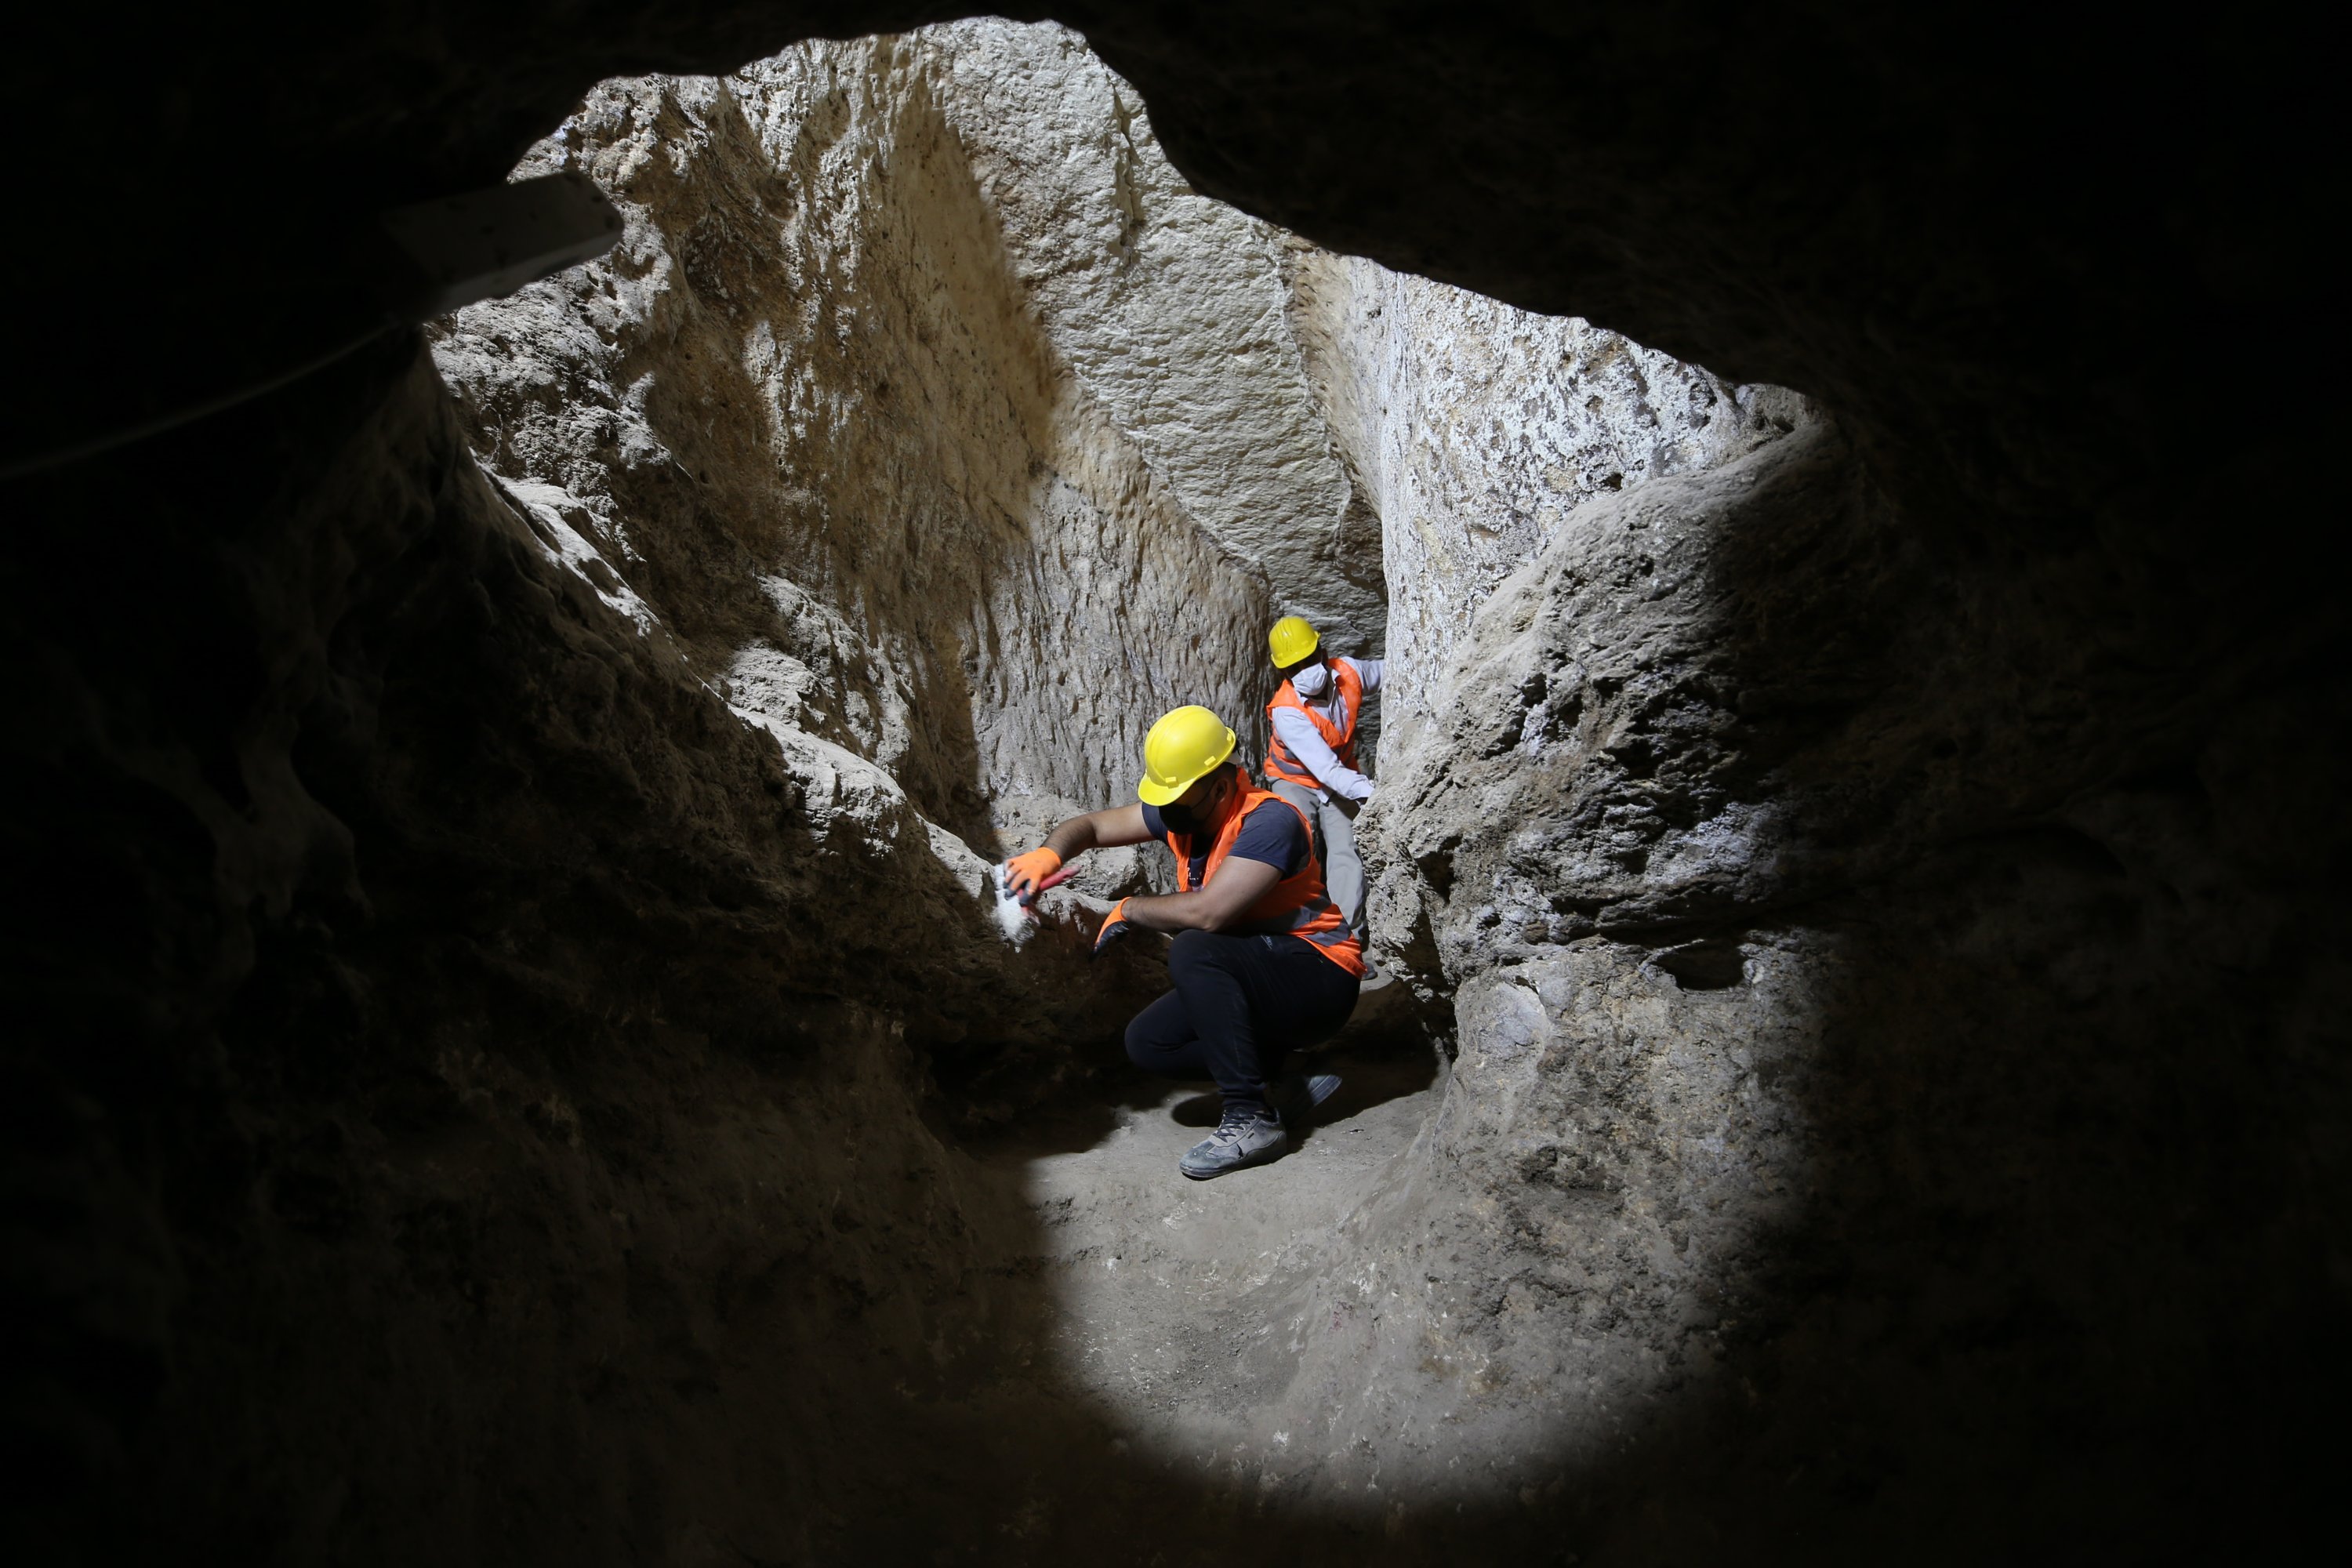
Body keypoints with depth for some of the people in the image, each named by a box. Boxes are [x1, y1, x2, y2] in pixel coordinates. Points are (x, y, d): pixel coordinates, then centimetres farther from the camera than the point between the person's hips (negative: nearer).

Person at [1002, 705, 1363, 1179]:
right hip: (1250, 981, 9)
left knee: (1193, 951, -33)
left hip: (1319, 984, -9)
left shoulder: (1269, 820, -24)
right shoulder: (1181, 815, 2)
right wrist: (1049, 853, -11)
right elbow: (1093, 825, 12)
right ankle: (1282, 1086, -4)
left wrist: (1128, 909, -17)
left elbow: (1206, 913, -35)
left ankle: (1249, 1119, -28)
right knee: (1145, 1043, -6)